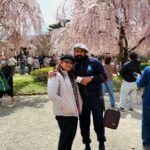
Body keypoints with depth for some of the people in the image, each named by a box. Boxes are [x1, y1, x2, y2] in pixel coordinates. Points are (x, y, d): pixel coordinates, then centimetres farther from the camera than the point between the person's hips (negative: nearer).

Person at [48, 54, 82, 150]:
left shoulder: (71, 76, 17)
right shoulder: (56, 75, -9)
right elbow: (52, 95, -20)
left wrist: (78, 107, 6)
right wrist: (65, 107, -18)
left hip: (73, 112, 8)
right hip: (64, 113, -8)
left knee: (71, 135, 15)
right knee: (66, 136, 1)